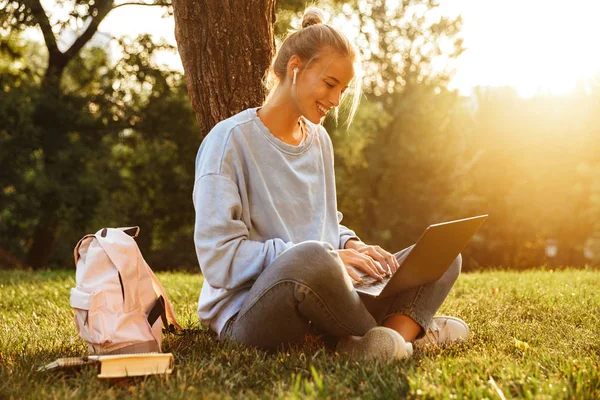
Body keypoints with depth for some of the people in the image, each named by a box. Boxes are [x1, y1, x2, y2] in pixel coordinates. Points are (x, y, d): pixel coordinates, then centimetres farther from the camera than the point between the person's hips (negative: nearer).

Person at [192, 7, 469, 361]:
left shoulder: (319, 141, 14)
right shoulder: (230, 139, -9)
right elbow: (219, 259, -16)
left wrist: (351, 245, -3)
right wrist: (328, 256, -21)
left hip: (318, 303, 8)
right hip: (246, 314, -8)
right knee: (311, 257, -40)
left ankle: (393, 334, -29)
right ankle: (408, 332, -14)